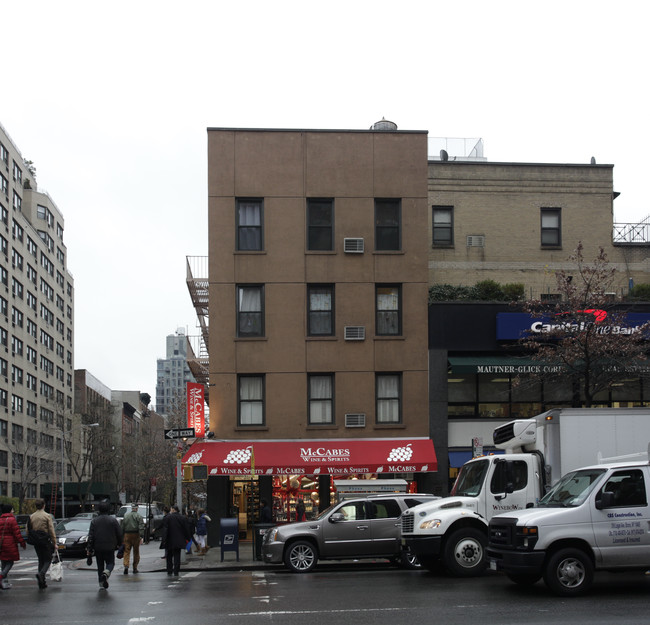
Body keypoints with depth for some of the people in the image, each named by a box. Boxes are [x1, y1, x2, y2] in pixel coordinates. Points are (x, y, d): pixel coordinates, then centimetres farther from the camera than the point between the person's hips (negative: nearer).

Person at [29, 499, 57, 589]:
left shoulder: (31, 517, 6)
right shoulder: (47, 516, -7)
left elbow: (28, 530, 8)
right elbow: (51, 530, -9)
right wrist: (54, 543, -5)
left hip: (35, 541, 5)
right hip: (45, 540, -5)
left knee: (41, 560, 13)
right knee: (48, 559, 5)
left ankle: (42, 583, 10)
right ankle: (41, 573, -23)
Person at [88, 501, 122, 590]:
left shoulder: (94, 521, 0)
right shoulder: (113, 520, -3)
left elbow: (91, 536, -3)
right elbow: (119, 534, 0)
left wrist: (89, 549, -1)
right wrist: (119, 544, 15)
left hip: (98, 547, 1)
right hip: (110, 547, -1)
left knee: (100, 565, 12)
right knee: (110, 563, 9)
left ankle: (101, 582, 10)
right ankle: (106, 573, -22)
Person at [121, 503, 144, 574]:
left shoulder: (126, 515, 7)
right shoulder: (139, 516, -3)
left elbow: (122, 526, 10)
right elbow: (141, 527, -11)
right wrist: (141, 537, -13)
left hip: (127, 535, 2)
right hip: (136, 534, -2)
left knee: (127, 551, 0)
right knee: (136, 552, 9)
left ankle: (126, 565, -19)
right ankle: (135, 568, 14)